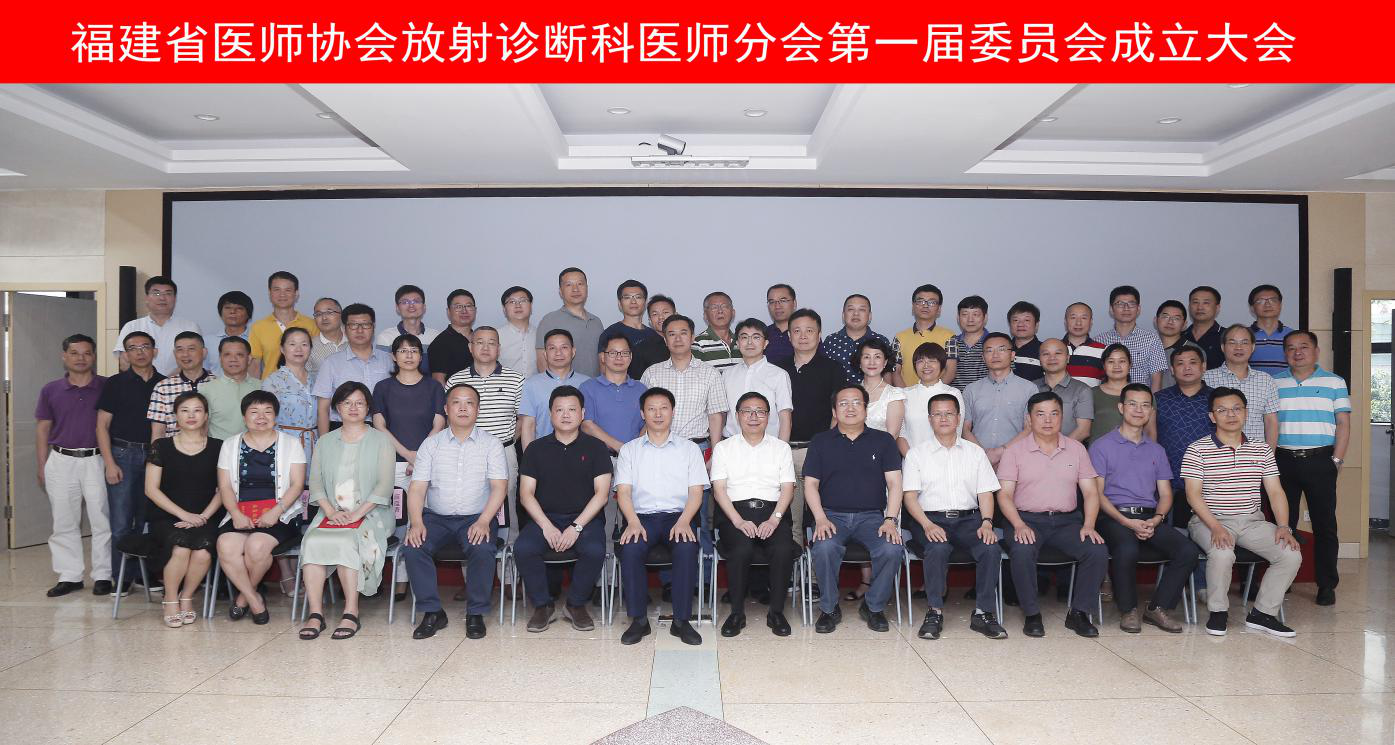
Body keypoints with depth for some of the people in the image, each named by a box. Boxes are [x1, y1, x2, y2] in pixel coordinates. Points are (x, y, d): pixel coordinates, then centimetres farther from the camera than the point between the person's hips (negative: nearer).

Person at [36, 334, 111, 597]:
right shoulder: (51, 390, 6)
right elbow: (42, 429, 10)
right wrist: (42, 467, 6)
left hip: (97, 460, -2)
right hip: (61, 462, 2)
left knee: (102, 520, 0)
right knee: (64, 522, 8)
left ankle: (103, 575, 9)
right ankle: (70, 576, 18)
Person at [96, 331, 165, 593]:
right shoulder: (115, 384, 3)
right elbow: (102, 425, 1)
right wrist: (109, 463, -8)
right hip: (122, 454, -2)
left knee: (149, 519, 7)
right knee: (121, 523, -3)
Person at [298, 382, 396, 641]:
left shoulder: (381, 440, 7)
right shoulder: (326, 442, 18)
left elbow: (384, 485, -3)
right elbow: (316, 483, 9)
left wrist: (356, 514, -14)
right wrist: (331, 512, -9)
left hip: (370, 513, -3)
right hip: (331, 513, 3)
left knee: (345, 541, -32)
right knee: (313, 541, -27)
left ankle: (351, 613, -29)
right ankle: (315, 613, -26)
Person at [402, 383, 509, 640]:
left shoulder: (491, 443, 5)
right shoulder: (431, 444, 10)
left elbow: (499, 486, -4)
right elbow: (417, 488, 3)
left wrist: (483, 522, -19)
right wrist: (416, 523, -15)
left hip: (477, 517, -2)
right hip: (436, 517, 2)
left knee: (483, 549, -31)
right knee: (412, 547, -25)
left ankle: (475, 613, -12)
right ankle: (432, 612, -10)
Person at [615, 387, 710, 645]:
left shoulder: (689, 448, 14)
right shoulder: (629, 450, 16)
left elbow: (696, 492, 6)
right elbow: (623, 491, 5)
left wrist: (683, 522, -13)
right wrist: (633, 522, -14)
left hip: (678, 516, 0)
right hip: (641, 516, 1)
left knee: (687, 548, -33)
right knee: (630, 549, -32)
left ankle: (681, 620, -21)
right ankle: (639, 619, -19)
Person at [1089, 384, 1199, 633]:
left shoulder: (1156, 450, 22)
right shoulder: (1101, 446, 6)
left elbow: (1165, 495, 15)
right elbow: (1097, 494, -2)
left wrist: (1155, 520, -6)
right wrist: (1127, 522, -14)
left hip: (1150, 517, 5)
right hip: (1114, 517, -5)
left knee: (1188, 551, -21)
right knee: (1127, 550, -35)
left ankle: (1158, 607, -4)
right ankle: (1128, 610, -11)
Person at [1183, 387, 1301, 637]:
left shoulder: (1262, 449, 11)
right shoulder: (1197, 450, -3)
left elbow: (1275, 491, 8)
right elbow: (1193, 495, -9)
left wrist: (1283, 526, -8)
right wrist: (1215, 528, -22)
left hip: (1252, 521, 5)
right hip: (1210, 520, -4)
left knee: (1291, 554, -18)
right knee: (1223, 553, -34)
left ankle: (1262, 614, -1)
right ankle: (1218, 612, -9)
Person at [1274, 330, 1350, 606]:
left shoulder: (1334, 383, 6)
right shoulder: (1273, 384, 9)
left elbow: (1343, 424, 3)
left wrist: (1336, 460, -5)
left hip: (1320, 461, -1)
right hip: (1283, 461, 1)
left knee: (1325, 524, 2)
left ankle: (1327, 585, 10)